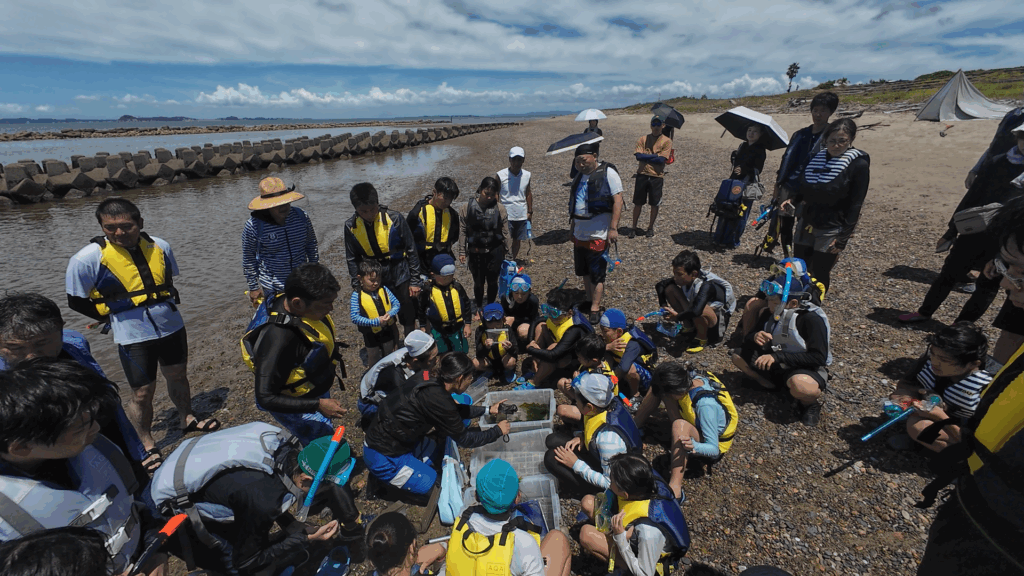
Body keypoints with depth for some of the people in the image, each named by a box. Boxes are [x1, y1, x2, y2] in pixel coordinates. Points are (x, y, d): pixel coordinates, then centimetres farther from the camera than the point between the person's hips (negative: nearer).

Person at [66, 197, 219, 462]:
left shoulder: (159, 246, -2)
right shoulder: (88, 258, -13)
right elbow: (76, 301, -3)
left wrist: (164, 306, 8)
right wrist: (116, 317, 0)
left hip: (172, 326, 4)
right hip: (133, 337, -3)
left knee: (178, 375, 20)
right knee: (143, 392, 6)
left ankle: (187, 419, 42)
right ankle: (147, 445, 27)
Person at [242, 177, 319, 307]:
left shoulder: (301, 216, -7)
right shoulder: (253, 226, -15)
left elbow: (312, 245, 8)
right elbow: (248, 260, -4)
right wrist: (253, 288, 0)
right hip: (271, 288, -3)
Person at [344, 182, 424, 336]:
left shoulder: (394, 218, -13)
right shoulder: (351, 226, -5)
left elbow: (411, 250, -6)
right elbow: (352, 259, 7)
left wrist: (415, 281, -5)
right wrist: (357, 287, 6)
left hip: (400, 276, -2)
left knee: (408, 319, 9)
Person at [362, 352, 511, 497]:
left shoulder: (429, 378, -6)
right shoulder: (436, 399, -31)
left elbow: (454, 409, 12)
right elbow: (464, 439, -17)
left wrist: (488, 410, 12)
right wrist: (498, 431, -5)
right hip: (383, 457, -8)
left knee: (440, 453, 16)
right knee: (430, 484, 3)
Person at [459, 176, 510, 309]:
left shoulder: (499, 208, -5)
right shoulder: (468, 207, -5)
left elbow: (505, 233, -1)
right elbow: (463, 231, -2)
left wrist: (506, 252, 0)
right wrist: (462, 252, -3)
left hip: (494, 252, 0)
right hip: (475, 252, 0)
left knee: (492, 282, 13)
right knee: (478, 282, 13)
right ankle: (479, 308, 34)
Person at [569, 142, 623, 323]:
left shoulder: (608, 172, -10)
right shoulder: (580, 175, 11)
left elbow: (618, 201, -14)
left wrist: (613, 228, -20)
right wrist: (573, 227, 19)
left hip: (598, 234, -7)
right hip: (580, 232, 7)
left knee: (597, 274, 1)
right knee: (583, 271, 15)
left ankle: (595, 309, 11)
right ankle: (589, 301, 32)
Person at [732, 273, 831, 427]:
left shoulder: (812, 319, -21)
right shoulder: (770, 313, -5)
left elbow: (819, 357, -25)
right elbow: (748, 337, 1)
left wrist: (778, 356, -32)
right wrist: (755, 337, -24)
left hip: (808, 369, -5)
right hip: (778, 365, 5)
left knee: (799, 385, -39)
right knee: (738, 355, -9)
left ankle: (809, 401, -4)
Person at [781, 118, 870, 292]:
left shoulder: (859, 164, -8)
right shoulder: (817, 157, 6)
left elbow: (855, 205, -10)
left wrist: (843, 237, -15)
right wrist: (792, 200, -4)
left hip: (831, 230, -4)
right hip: (806, 224, 5)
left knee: (820, 274, 2)